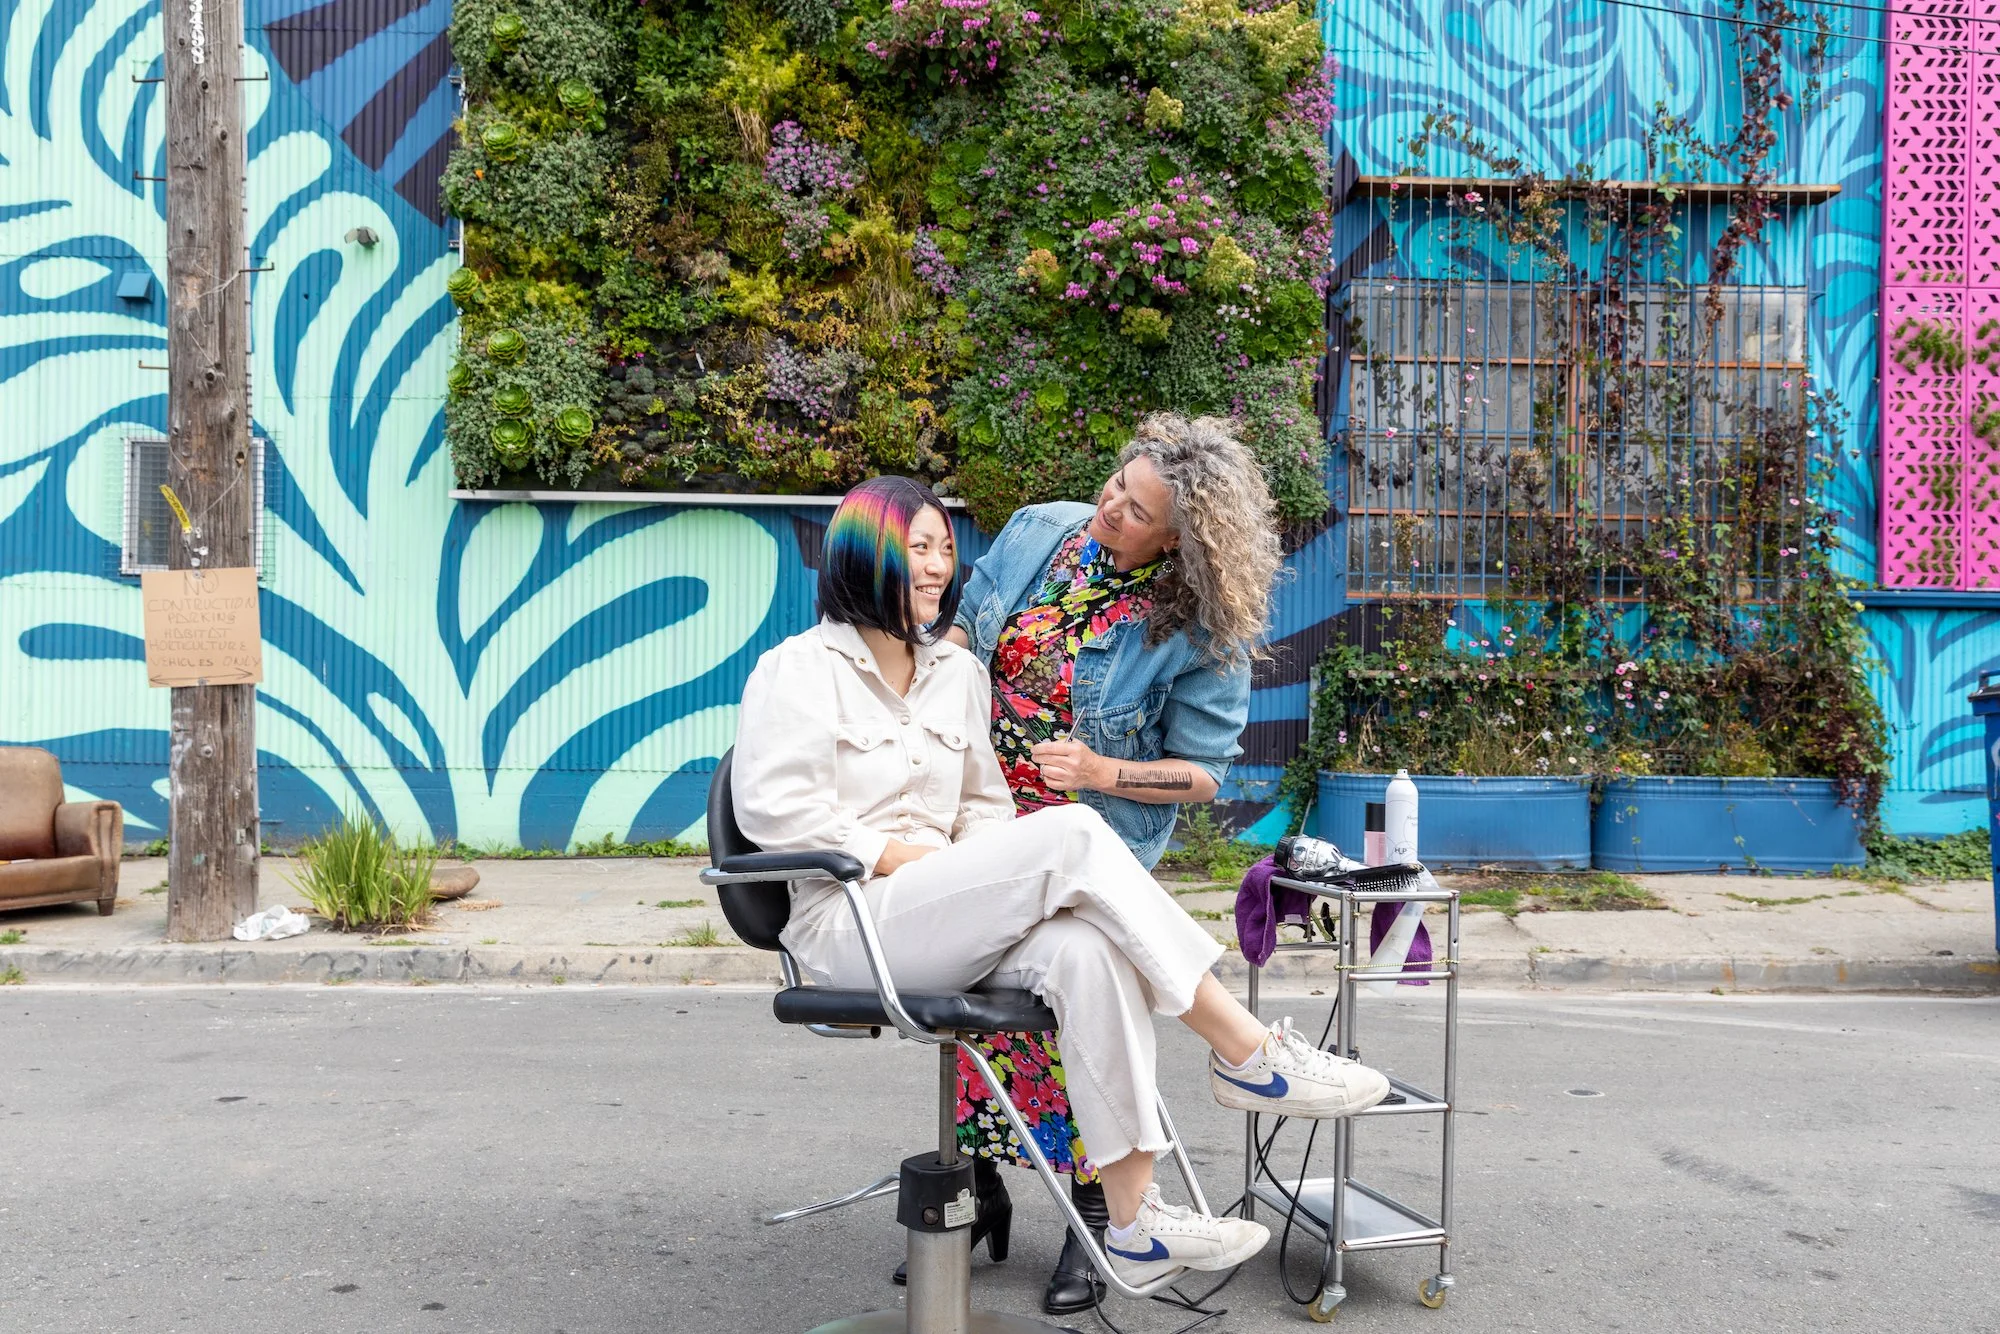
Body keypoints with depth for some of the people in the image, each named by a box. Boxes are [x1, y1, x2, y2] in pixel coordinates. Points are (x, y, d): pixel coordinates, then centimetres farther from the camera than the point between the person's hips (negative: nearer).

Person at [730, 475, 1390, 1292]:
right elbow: (775, 809, -11)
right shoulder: (799, 669, 1)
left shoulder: (958, 672, 19)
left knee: (1085, 950, -31)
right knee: (1072, 834, -28)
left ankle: (1134, 1223, -31)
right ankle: (1246, 1055, -22)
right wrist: (906, 855, -15)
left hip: (943, 920, 6)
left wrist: (983, 879, -3)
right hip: (850, 927, -6)